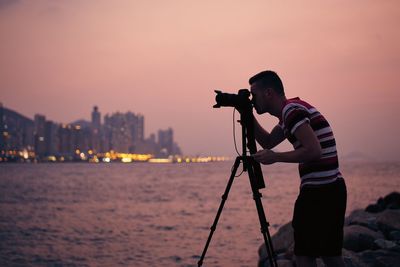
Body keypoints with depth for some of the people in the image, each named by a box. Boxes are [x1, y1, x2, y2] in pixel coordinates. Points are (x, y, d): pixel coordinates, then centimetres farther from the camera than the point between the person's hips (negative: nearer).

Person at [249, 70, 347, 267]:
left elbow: (313, 151, -23)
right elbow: (268, 142, 28)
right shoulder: (291, 110, 16)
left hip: (319, 191, -10)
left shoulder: (292, 110, -13)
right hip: (332, 189, 10)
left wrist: (275, 157, -14)